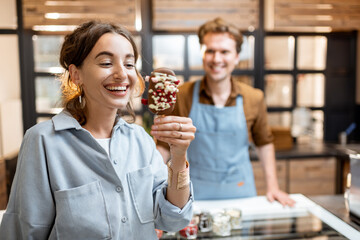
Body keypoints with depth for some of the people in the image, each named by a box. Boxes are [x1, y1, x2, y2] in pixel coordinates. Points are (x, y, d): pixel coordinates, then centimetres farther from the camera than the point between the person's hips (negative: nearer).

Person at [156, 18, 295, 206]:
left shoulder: (254, 99, -3)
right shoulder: (182, 96, -9)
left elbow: (264, 143, 10)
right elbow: (164, 145, -2)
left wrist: (273, 186, 6)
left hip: (241, 192, 2)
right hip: (196, 194, -1)